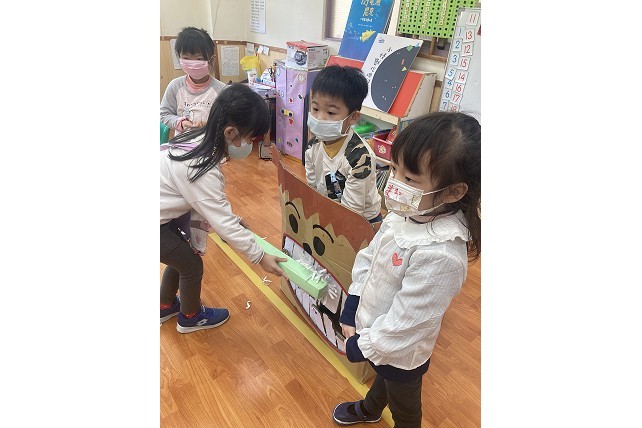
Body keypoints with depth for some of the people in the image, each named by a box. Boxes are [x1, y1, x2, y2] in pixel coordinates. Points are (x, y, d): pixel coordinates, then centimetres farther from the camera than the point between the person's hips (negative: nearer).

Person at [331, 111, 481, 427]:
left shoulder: (440, 253, -38)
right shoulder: (404, 215, -14)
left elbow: (407, 320, -31)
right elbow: (368, 258, -3)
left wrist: (363, 345, -16)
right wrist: (350, 311, -3)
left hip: (401, 353, -7)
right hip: (370, 327, 7)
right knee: (383, 378, 38)